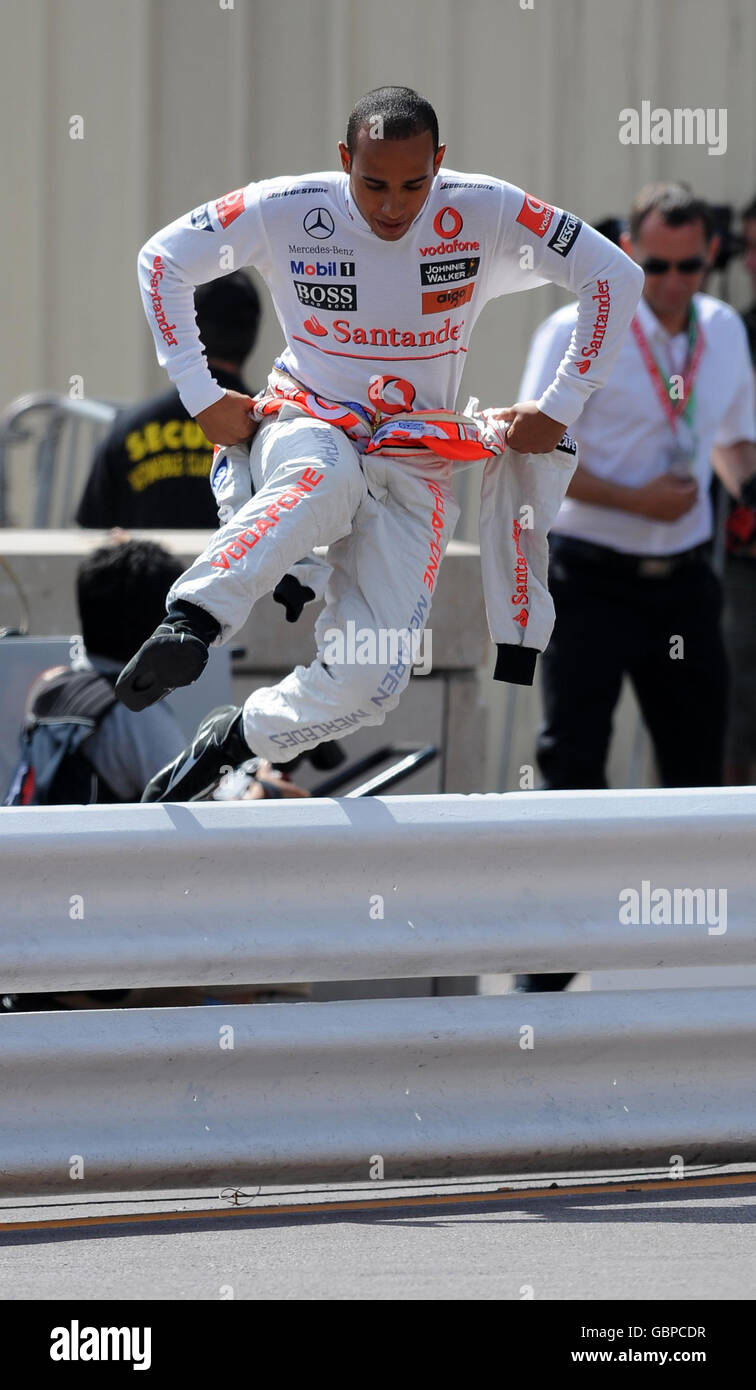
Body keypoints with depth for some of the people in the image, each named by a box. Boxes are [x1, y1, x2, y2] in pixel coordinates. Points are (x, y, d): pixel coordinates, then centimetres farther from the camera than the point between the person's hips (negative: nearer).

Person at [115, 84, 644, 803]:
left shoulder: (484, 213, -8)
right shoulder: (289, 211, -9)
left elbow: (614, 275, -1)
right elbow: (164, 257, 2)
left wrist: (559, 408, -2)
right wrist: (198, 393, -2)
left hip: (415, 472, 2)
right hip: (304, 427, -2)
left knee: (372, 683, -18)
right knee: (327, 475, -42)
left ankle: (231, 742, 3)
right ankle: (190, 624, -54)